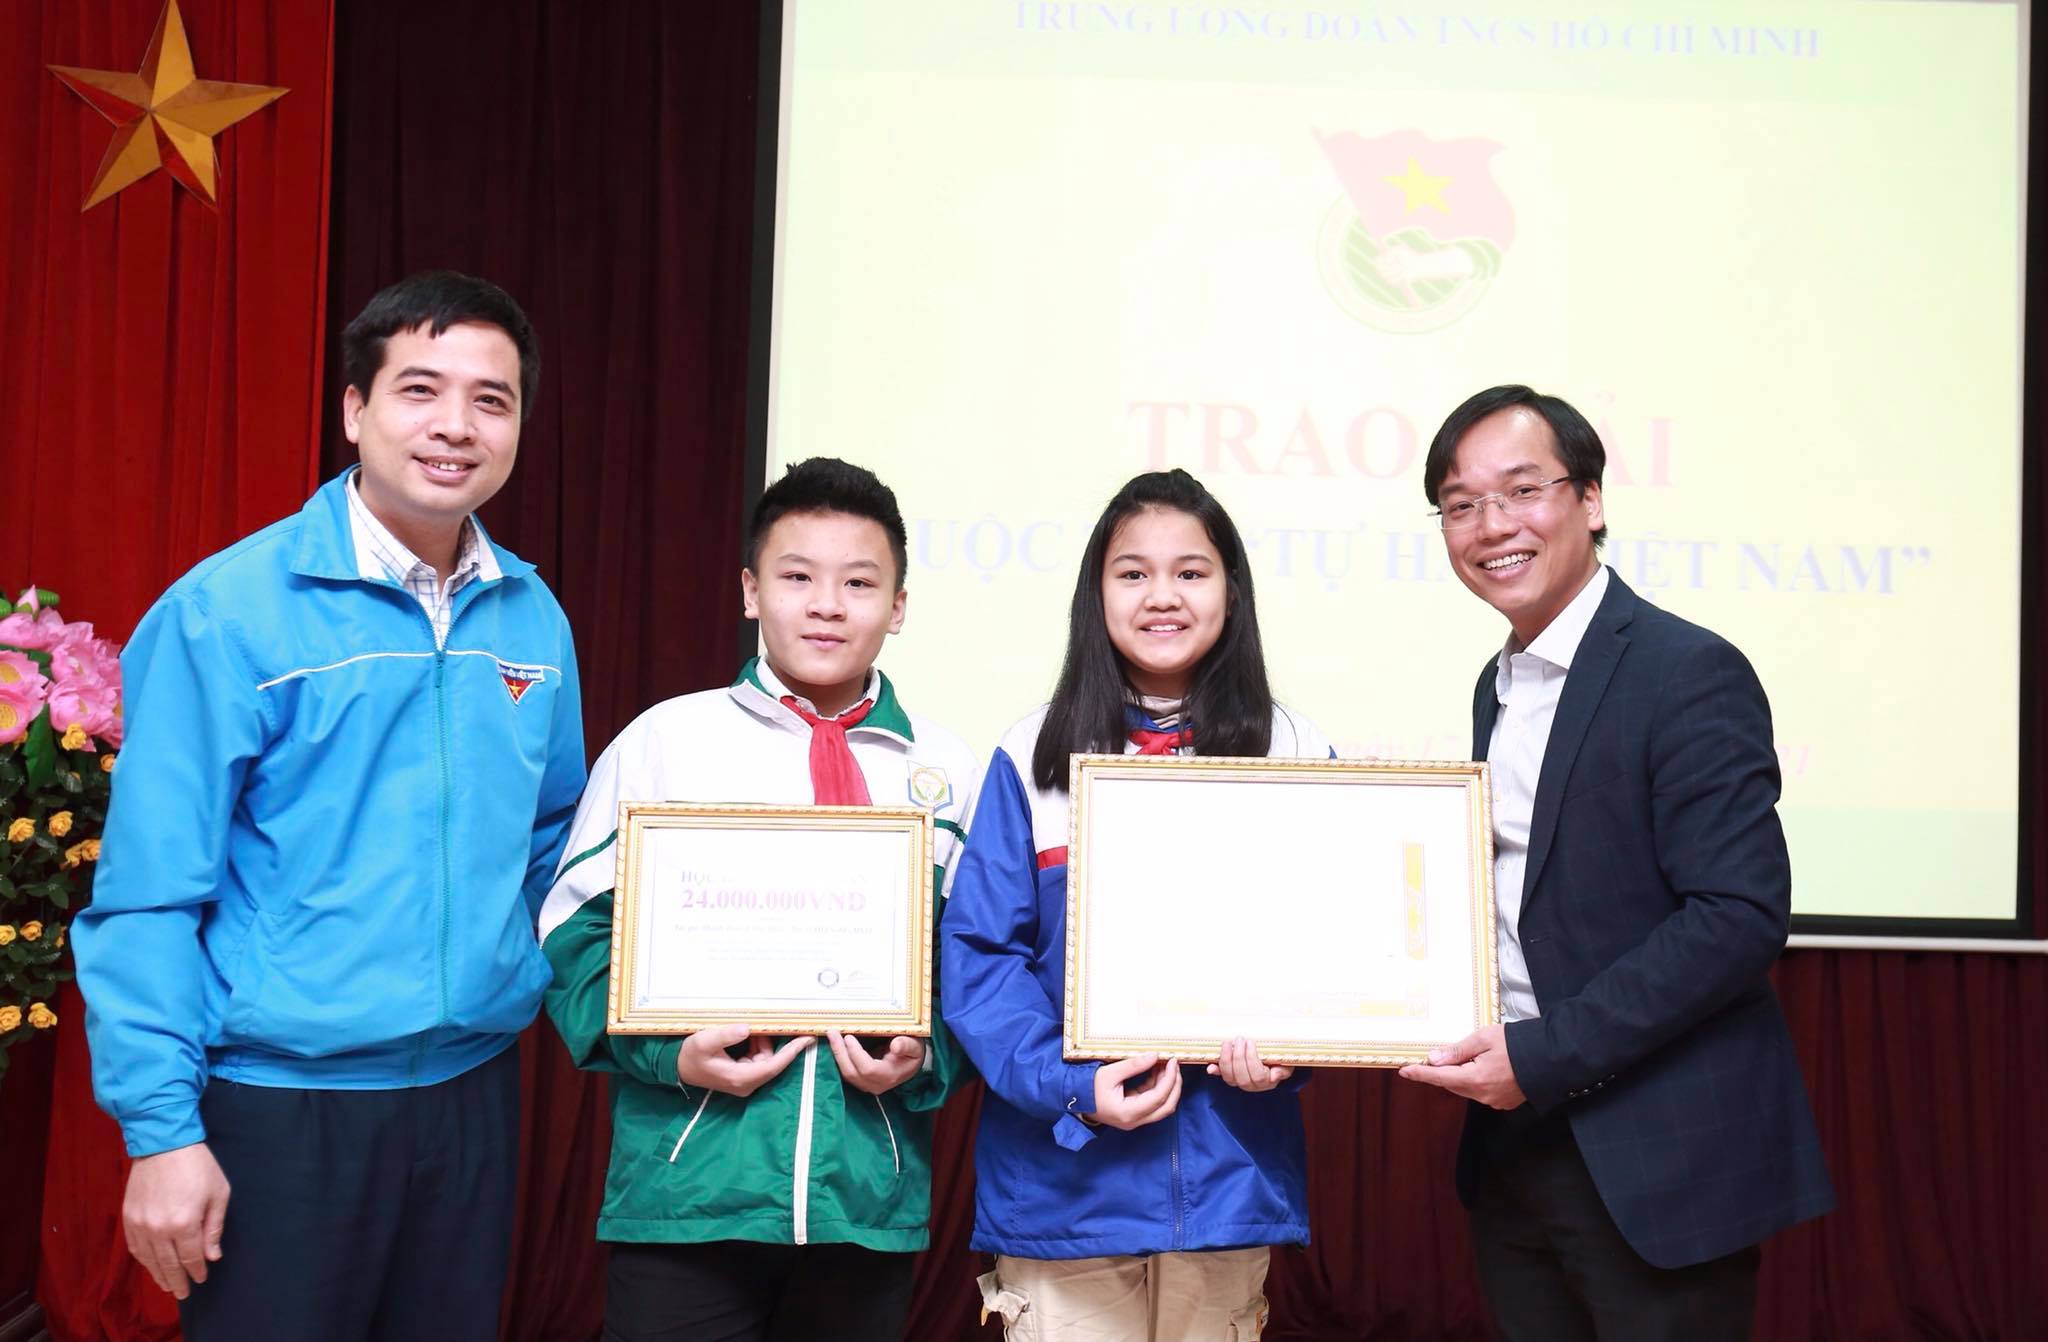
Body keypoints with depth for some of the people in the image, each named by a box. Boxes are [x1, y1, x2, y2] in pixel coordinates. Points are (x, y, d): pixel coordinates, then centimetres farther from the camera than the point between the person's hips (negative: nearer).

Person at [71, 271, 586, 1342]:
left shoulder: (533, 618, 4)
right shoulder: (227, 610, -11)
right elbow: (147, 893, -12)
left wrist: (529, 981, 9)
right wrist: (161, 1128, -13)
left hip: (474, 1091, 5)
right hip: (280, 1102, -5)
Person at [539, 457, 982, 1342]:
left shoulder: (949, 773, 7)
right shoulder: (663, 741, 3)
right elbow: (579, 935, 2)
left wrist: (924, 1060, -9)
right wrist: (668, 1054, -12)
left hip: (870, 1198, 2)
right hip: (685, 1193, -1)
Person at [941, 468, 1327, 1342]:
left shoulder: (1292, 756, 4)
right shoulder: (1036, 756, -1)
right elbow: (980, 951, -5)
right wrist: (1068, 1085, -18)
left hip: (1226, 1177, 2)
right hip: (1064, 1179, -1)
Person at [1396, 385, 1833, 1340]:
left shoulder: (1690, 673, -13)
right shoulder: (1501, 686, 12)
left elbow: (1740, 913, -20)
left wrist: (1543, 1055, -20)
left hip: (1653, 1165, -7)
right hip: (1513, 1144, 7)